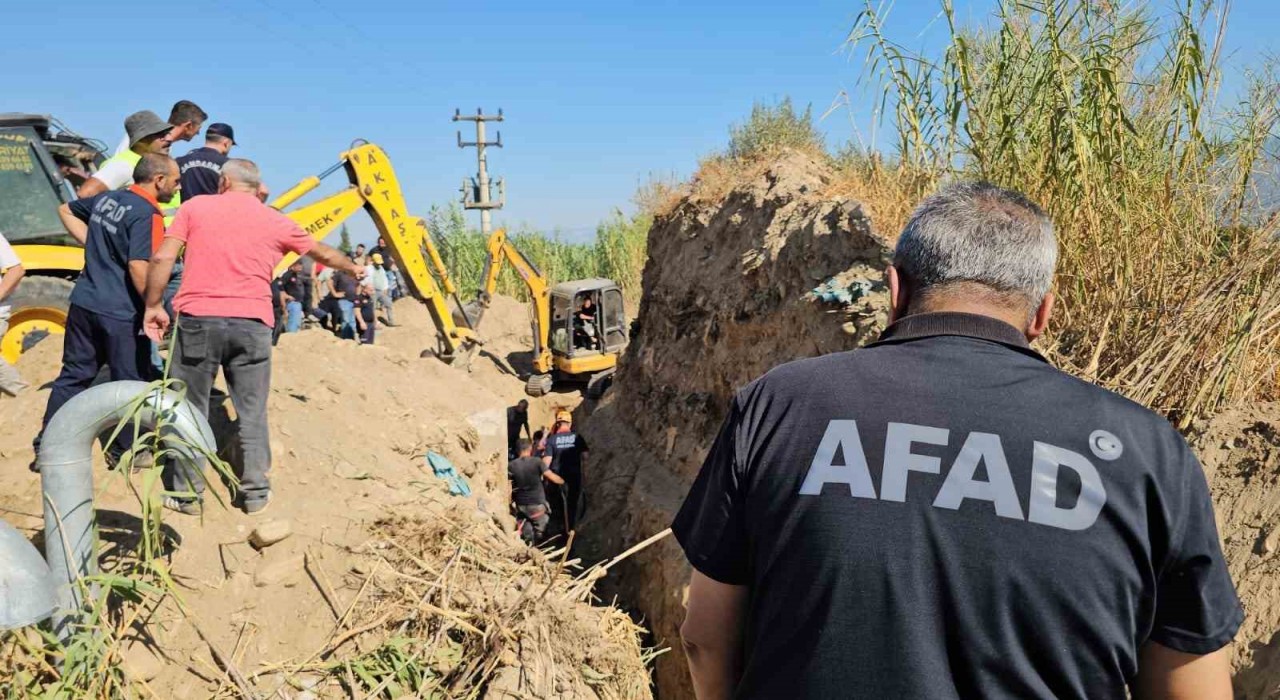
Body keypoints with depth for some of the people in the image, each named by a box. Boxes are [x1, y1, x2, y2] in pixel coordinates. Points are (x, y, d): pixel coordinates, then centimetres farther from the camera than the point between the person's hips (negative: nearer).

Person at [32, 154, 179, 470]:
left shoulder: (106, 198, 10)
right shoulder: (147, 215, -16)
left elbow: (66, 210, 28)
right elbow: (138, 268, -24)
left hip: (83, 303, 8)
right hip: (121, 314, -8)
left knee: (73, 375, 16)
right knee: (131, 382, 8)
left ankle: (46, 448, 20)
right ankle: (123, 451, 19)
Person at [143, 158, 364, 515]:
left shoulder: (196, 207, 8)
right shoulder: (276, 221, 12)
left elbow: (162, 259, -2)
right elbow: (323, 253, 27)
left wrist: (154, 306, 7)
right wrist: (352, 268, 45)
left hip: (196, 318, -1)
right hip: (252, 324, 1)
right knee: (252, 412, 10)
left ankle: (186, 494, 16)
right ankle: (255, 492, 15)